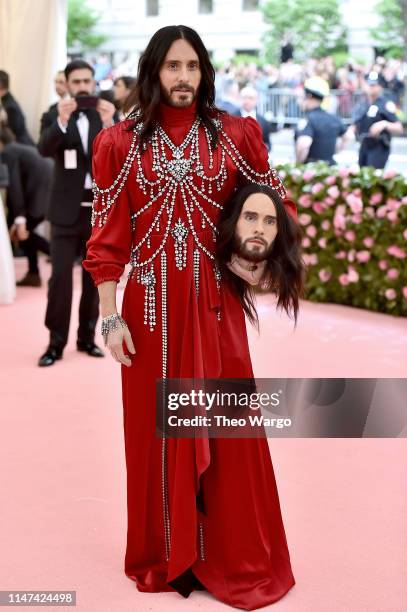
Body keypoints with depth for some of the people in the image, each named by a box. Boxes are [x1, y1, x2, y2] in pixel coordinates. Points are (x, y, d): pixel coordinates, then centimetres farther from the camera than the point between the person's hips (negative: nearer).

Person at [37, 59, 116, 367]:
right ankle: (56, 342, 2)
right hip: (67, 210, -2)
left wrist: (108, 123, -25)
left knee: (94, 277, 9)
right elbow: (44, 149, -17)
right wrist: (62, 121, -33)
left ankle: (87, 337, 20)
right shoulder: (54, 116, 0)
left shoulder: (106, 115, 5)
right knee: (60, 276, -5)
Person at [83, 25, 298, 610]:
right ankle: (165, 556, 26)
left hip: (216, 304, 1)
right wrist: (110, 318, -5)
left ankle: (234, 556, 22)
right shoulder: (120, 142, 1)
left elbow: (277, 206, 13)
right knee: (156, 429, 8)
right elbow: (108, 237, 0)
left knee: (227, 427, 5)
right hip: (150, 305, 0)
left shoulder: (235, 134, 3)